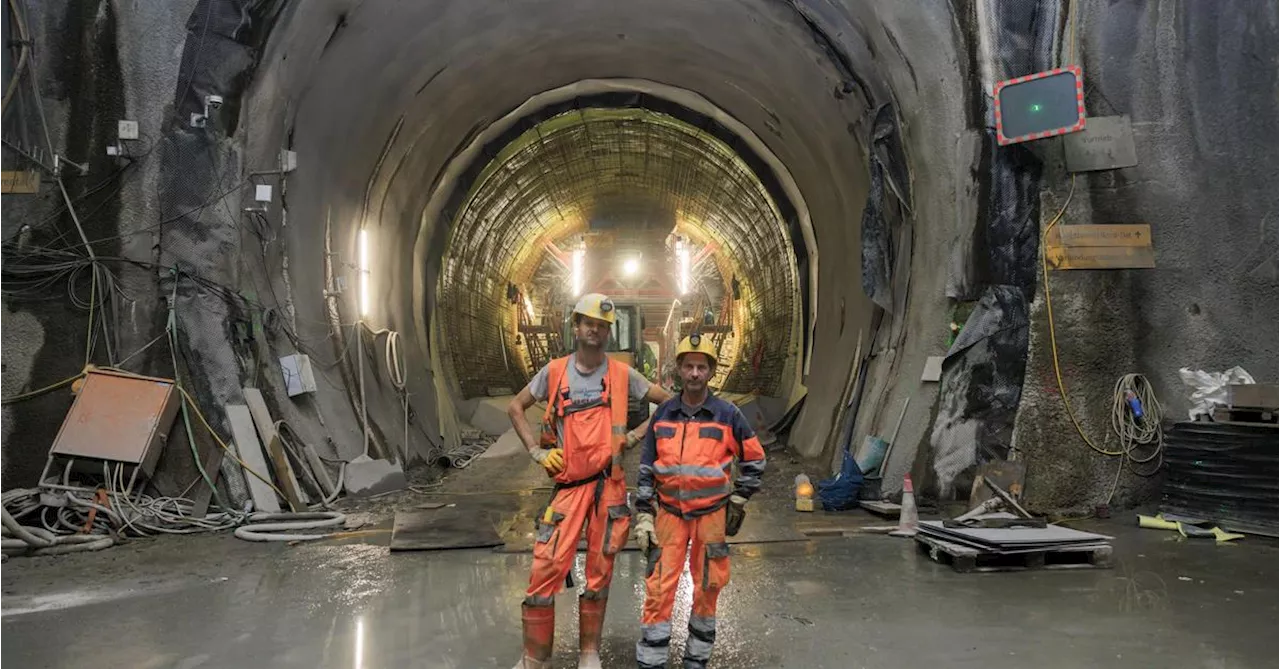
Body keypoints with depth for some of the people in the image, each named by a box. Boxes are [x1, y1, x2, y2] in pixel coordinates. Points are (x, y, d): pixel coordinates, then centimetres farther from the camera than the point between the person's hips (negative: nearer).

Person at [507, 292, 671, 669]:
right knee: (546, 567, -7)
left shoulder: (622, 375, 4)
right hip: (569, 483, 0)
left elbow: (669, 403, 11)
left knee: (599, 572, 7)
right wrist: (536, 450, 3)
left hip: (609, 483, 0)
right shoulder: (555, 372, 5)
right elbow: (515, 408, 14)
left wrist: (636, 436, 2)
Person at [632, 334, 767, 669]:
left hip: (711, 514, -1)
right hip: (669, 513, 1)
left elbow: (754, 458, 7)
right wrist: (643, 515, 1)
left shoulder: (727, 415, -5)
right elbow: (647, 468, 6)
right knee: (658, 590, -2)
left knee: (707, 589, 9)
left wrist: (738, 501, 4)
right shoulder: (663, 414, 1)